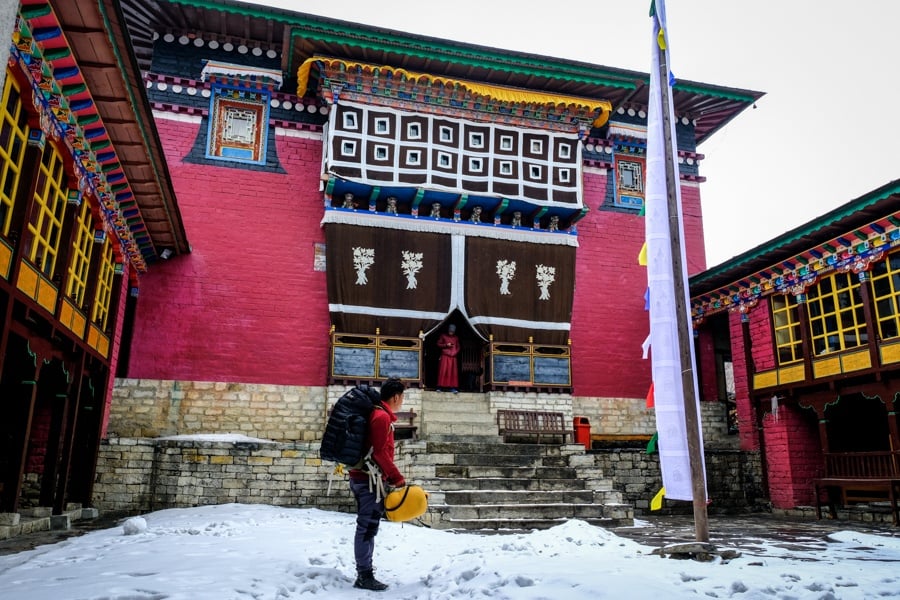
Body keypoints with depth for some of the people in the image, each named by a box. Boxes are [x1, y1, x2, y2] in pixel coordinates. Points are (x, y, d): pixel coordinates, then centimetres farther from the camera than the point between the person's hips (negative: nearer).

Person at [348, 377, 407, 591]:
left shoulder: (375, 413, 16)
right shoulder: (383, 417, -15)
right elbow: (380, 453, -20)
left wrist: (390, 477, 16)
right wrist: (397, 478, -14)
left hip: (362, 477, 10)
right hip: (371, 479, -10)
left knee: (367, 527, 12)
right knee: (368, 528, -5)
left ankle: (363, 574, 17)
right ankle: (364, 576, 0)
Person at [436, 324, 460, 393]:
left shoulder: (456, 338, 13)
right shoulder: (443, 336, 5)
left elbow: (458, 347, 16)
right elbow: (438, 344, 3)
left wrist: (455, 353, -2)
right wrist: (446, 345, -11)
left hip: (453, 357, 3)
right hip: (445, 356, -3)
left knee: (453, 372, -2)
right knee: (443, 371, -7)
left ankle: (452, 387, 0)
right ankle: (440, 387, -4)